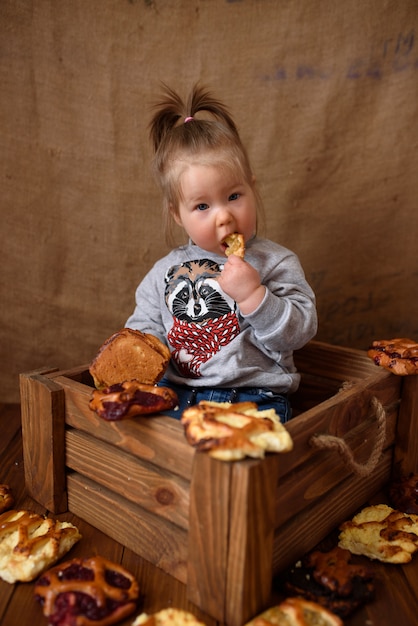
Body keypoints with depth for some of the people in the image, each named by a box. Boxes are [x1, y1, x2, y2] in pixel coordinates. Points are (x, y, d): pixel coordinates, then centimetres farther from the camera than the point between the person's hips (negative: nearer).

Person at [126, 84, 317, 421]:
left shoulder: (276, 263, 0)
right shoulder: (165, 272, 11)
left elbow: (299, 332, -6)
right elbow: (144, 327, 18)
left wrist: (253, 295, -19)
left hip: (253, 396, -3)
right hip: (175, 394, 4)